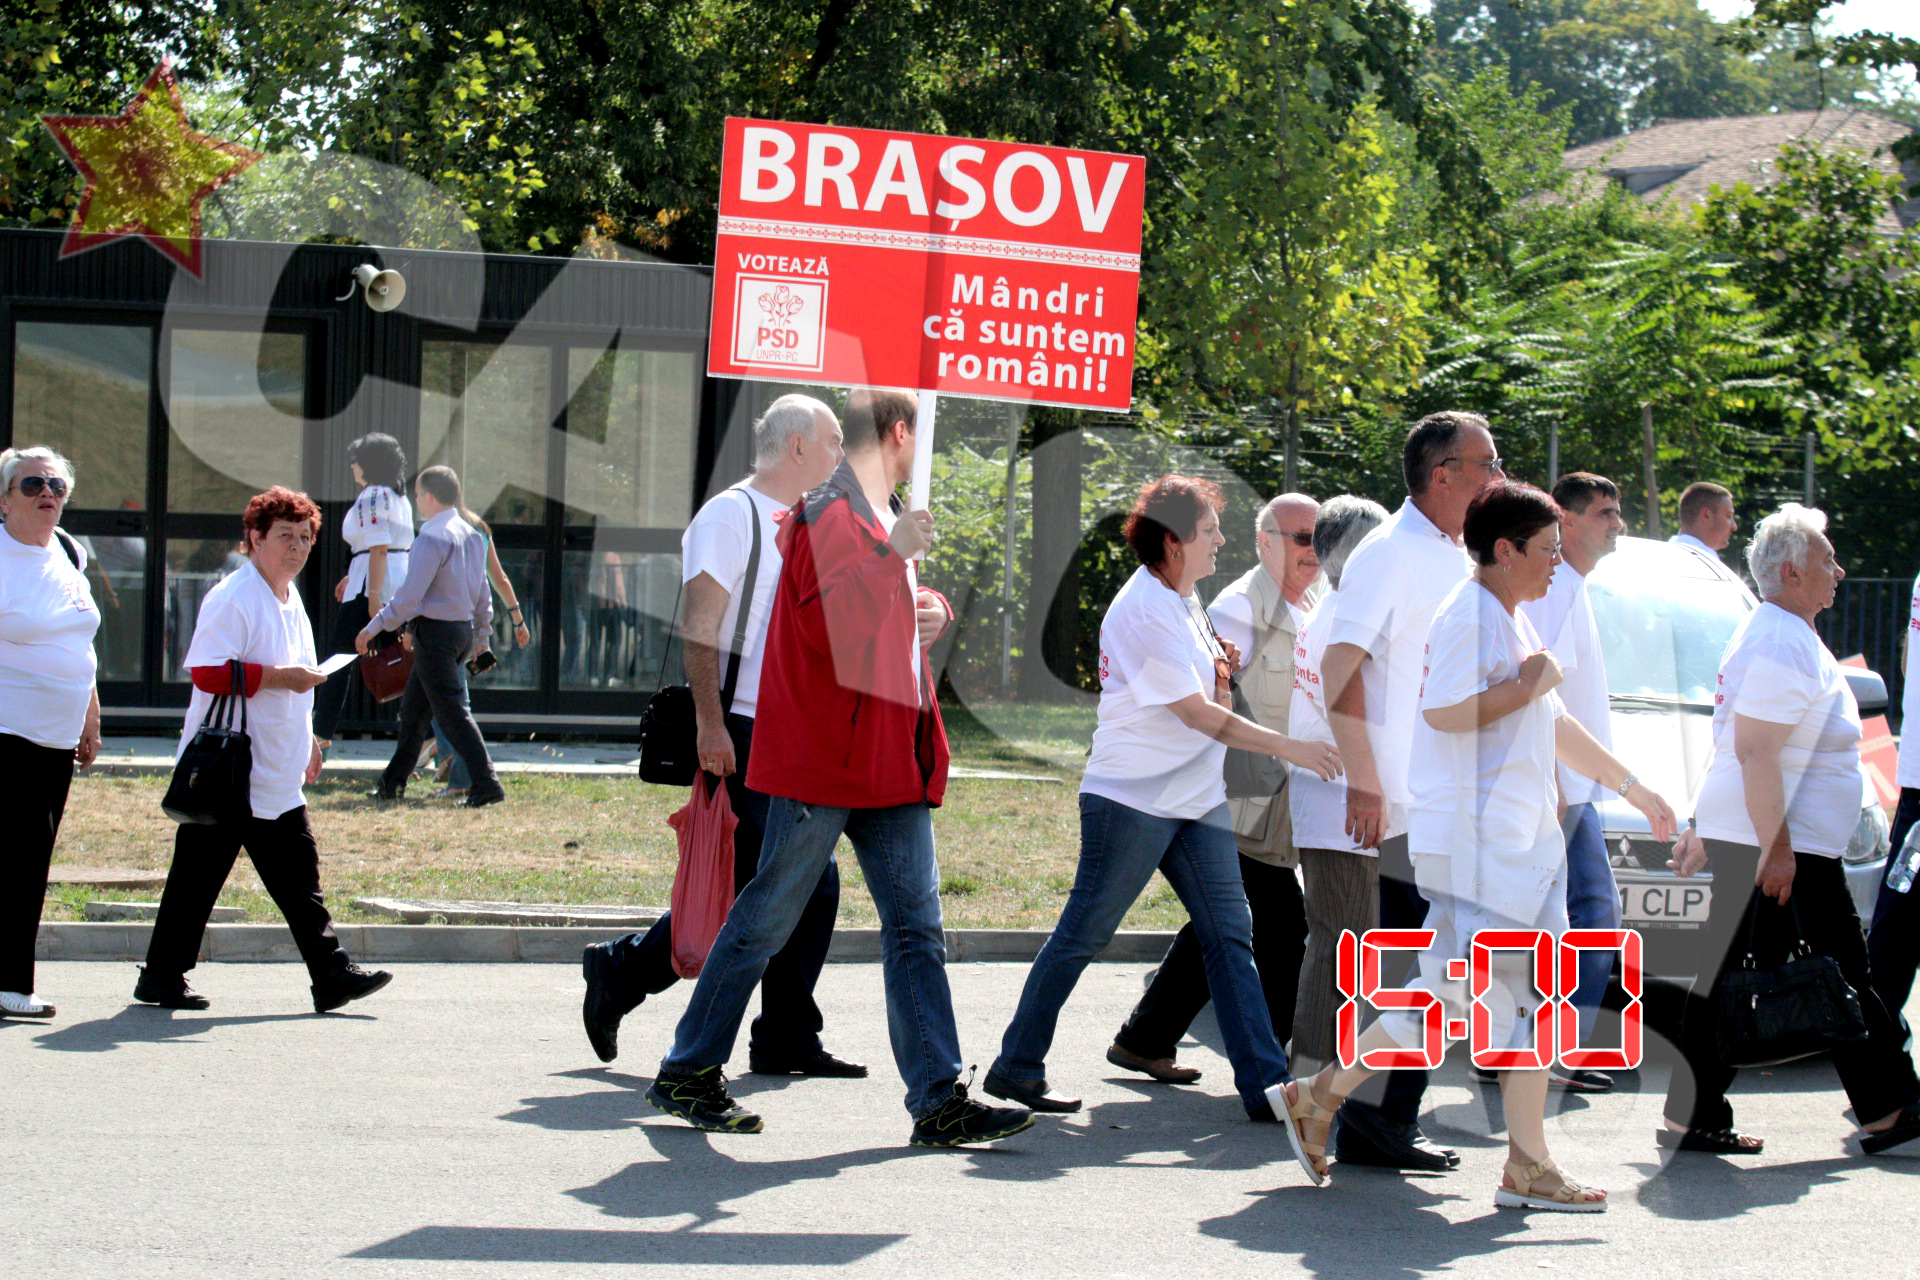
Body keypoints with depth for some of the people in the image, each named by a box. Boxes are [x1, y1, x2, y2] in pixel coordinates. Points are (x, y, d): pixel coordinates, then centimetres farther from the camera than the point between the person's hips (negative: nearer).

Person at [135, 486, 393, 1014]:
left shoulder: (291, 602, 15)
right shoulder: (231, 599, -14)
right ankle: (162, 975, 12)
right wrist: (277, 677, -24)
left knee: (299, 875, 4)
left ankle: (331, 974, 3)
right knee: (198, 876, 1)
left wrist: (307, 738, 27)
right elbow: (207, 672, -23)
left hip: (277, 780, 8)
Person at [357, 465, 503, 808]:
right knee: (414, 707, 17)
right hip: (463, 628, 9)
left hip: (435, 631, -9)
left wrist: (374, 627, -13)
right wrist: (482, 636, 24)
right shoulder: (472, 536, 10)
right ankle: (393, 782, 23)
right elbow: (483, 592, 16)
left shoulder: (432, 538, -16)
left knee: (452, 710, -7)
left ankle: (487, 783, -13)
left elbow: (410, 596, -20)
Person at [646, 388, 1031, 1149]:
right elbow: (828, 622, -23)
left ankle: (940, 1100, 2)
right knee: (768, 919, 0)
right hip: (821, 755, -9)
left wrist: (934, 607, 11)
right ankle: (688, 1073, 12)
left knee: (917, 925, 3)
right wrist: (893, 555, -26)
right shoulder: (827, 513, -12)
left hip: (891, 758, 9)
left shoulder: (886, 519, 19)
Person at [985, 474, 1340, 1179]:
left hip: (1196, 799, 9)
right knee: (1082, 935, -1)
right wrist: (1288, 747, -21)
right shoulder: (1143, 612, -16)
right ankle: (1016, 1067, 10)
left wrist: (1222, 675, -1)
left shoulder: (1183, 600, 13)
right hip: (1132, 796, -9)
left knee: (1230, 931, 1)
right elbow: (1196, 714, -19)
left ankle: (1265, 1083, -1)